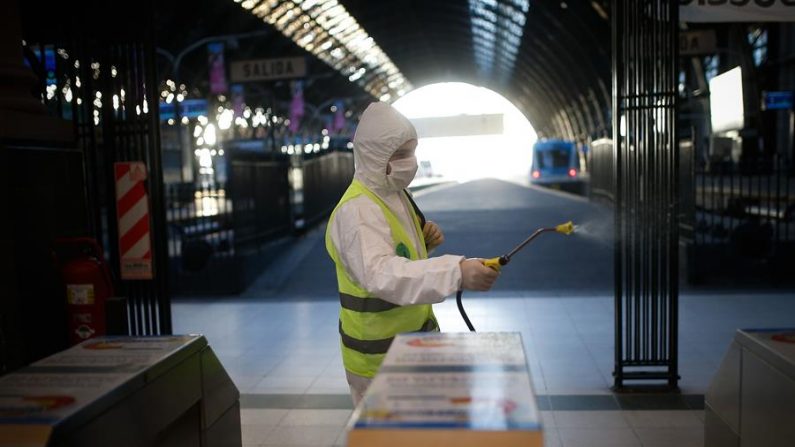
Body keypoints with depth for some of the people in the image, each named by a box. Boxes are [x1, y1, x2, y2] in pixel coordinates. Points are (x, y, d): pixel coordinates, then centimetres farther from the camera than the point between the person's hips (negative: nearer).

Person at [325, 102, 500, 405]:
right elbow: (380, 274, -42)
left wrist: (424, 242, -4)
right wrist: (456, 272, -53)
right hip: (380, 357, -9)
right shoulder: (357, 210, -25)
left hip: (414, 342, 9)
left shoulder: (395, 194, 6)